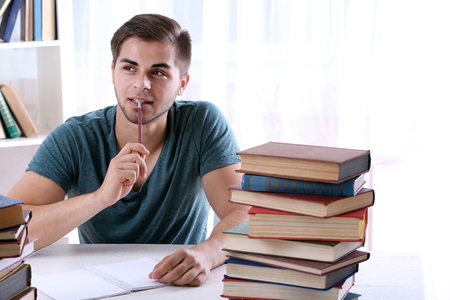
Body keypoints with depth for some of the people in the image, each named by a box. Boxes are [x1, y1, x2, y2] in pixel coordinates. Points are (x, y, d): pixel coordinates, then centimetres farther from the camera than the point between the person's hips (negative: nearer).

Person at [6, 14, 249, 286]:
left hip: (185, 287, 0)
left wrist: (206, 253, -38)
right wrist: (101, 196, -33)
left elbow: (246, 215, -16)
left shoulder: (204, 124, -9)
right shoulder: (73, 139, -10)